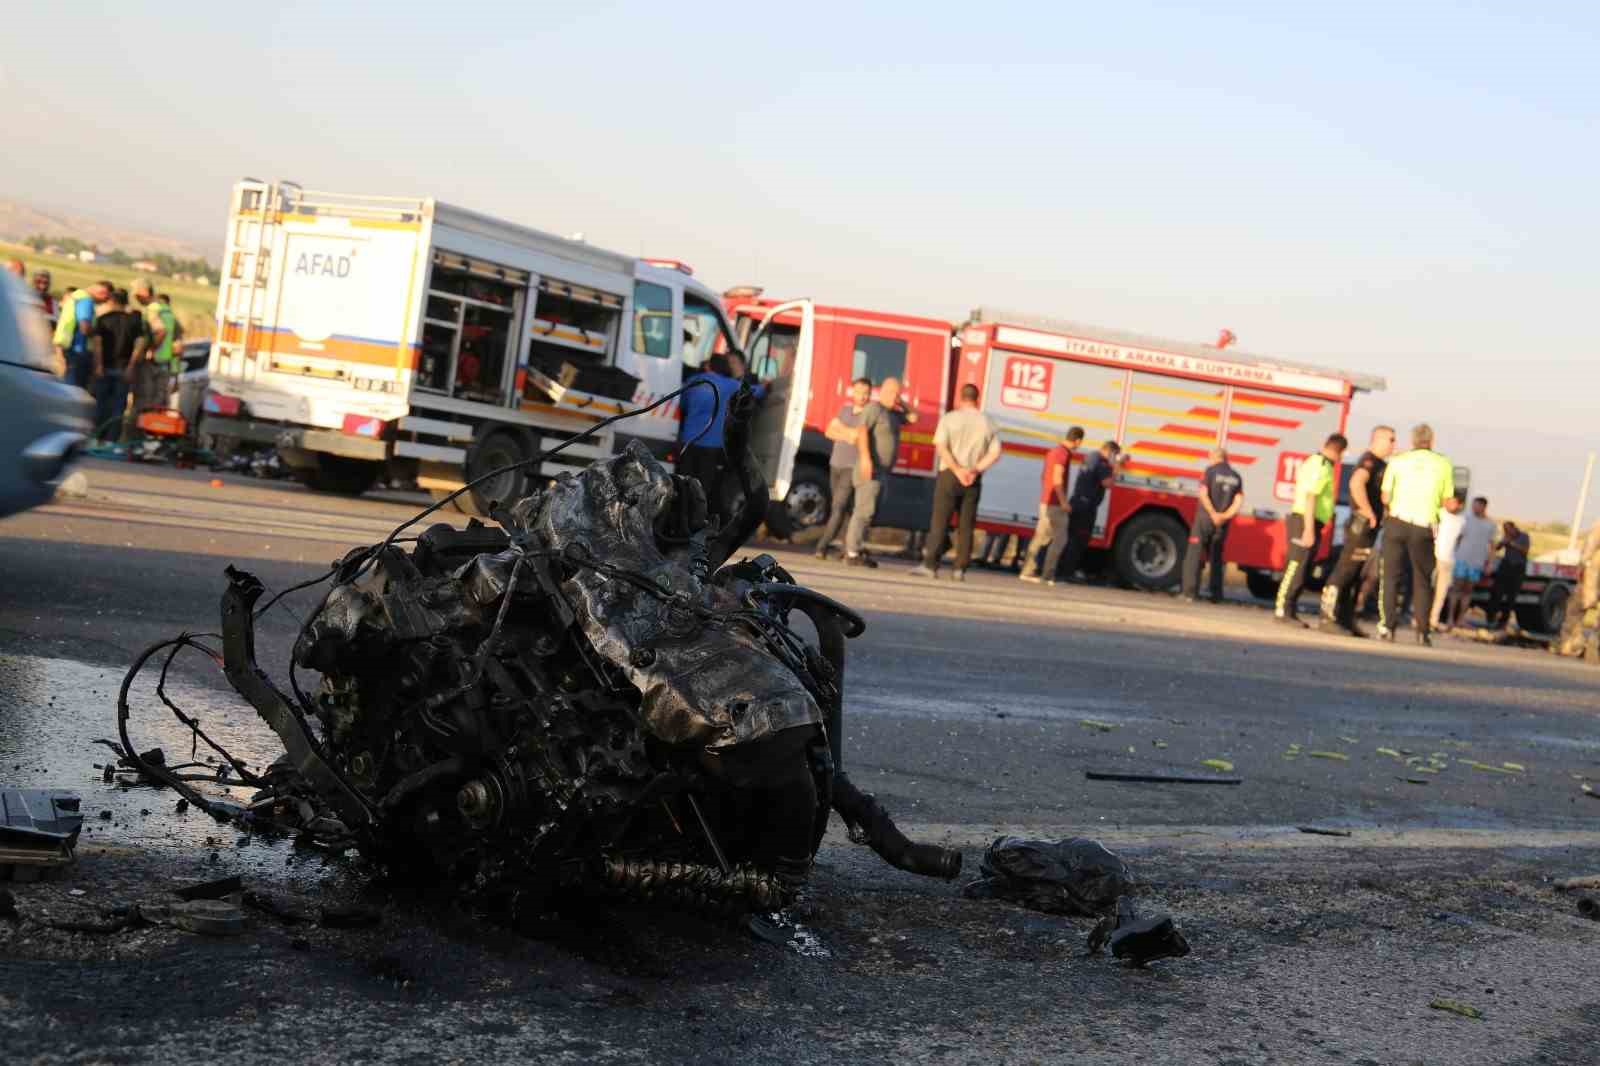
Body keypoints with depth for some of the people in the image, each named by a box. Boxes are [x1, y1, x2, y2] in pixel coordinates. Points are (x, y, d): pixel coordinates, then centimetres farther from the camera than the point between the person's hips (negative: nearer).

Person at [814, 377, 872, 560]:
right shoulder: (845, 409, 11)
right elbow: (829, 432, 2)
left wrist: (840, 428, -11)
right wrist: (847, 437, -14)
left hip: (854, 468, -6)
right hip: (836, 464, 6)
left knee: (840, 506, -13)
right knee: (847, 508, 10)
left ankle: (822, 545, -16)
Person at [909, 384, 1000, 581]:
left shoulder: (950, 418, -1)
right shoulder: (988, 423, 9)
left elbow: (941, 446, -13)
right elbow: (995, 454, 1)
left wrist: (958, 470, -13)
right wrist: (975, 470, -8)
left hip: (949, 475, -3)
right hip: (974, 480, 3)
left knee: (939, 522, -3)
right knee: (966, 526, 7)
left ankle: (930, 565, -9)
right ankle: (960, 569, 5)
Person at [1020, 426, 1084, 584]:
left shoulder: (1054, 451, 14)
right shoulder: (1063, 453, -15)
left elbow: (1044, 477, 22)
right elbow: (1057, 479, -23)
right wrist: (1063, 502, -21)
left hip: (1045, 501, 9)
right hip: (1055, 504, -9)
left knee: (1042, 537, 12)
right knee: (1060, 539, -4)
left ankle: (1028, 571, 12)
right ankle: (1048, 576, -6)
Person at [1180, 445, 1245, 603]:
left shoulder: (1210, 471, -4)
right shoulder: (1236, 477, 9)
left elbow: (1203, 494, -16)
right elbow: (1238, 501, 0)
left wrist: (1213, 513, -16)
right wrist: (1225, 516, -8)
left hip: (1206, 517, -4)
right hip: (1223, 522, 4)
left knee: (1194, 554, 1)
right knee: (1216, 557, 16)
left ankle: (1190, 592, -7)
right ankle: (1216, 594, 13)